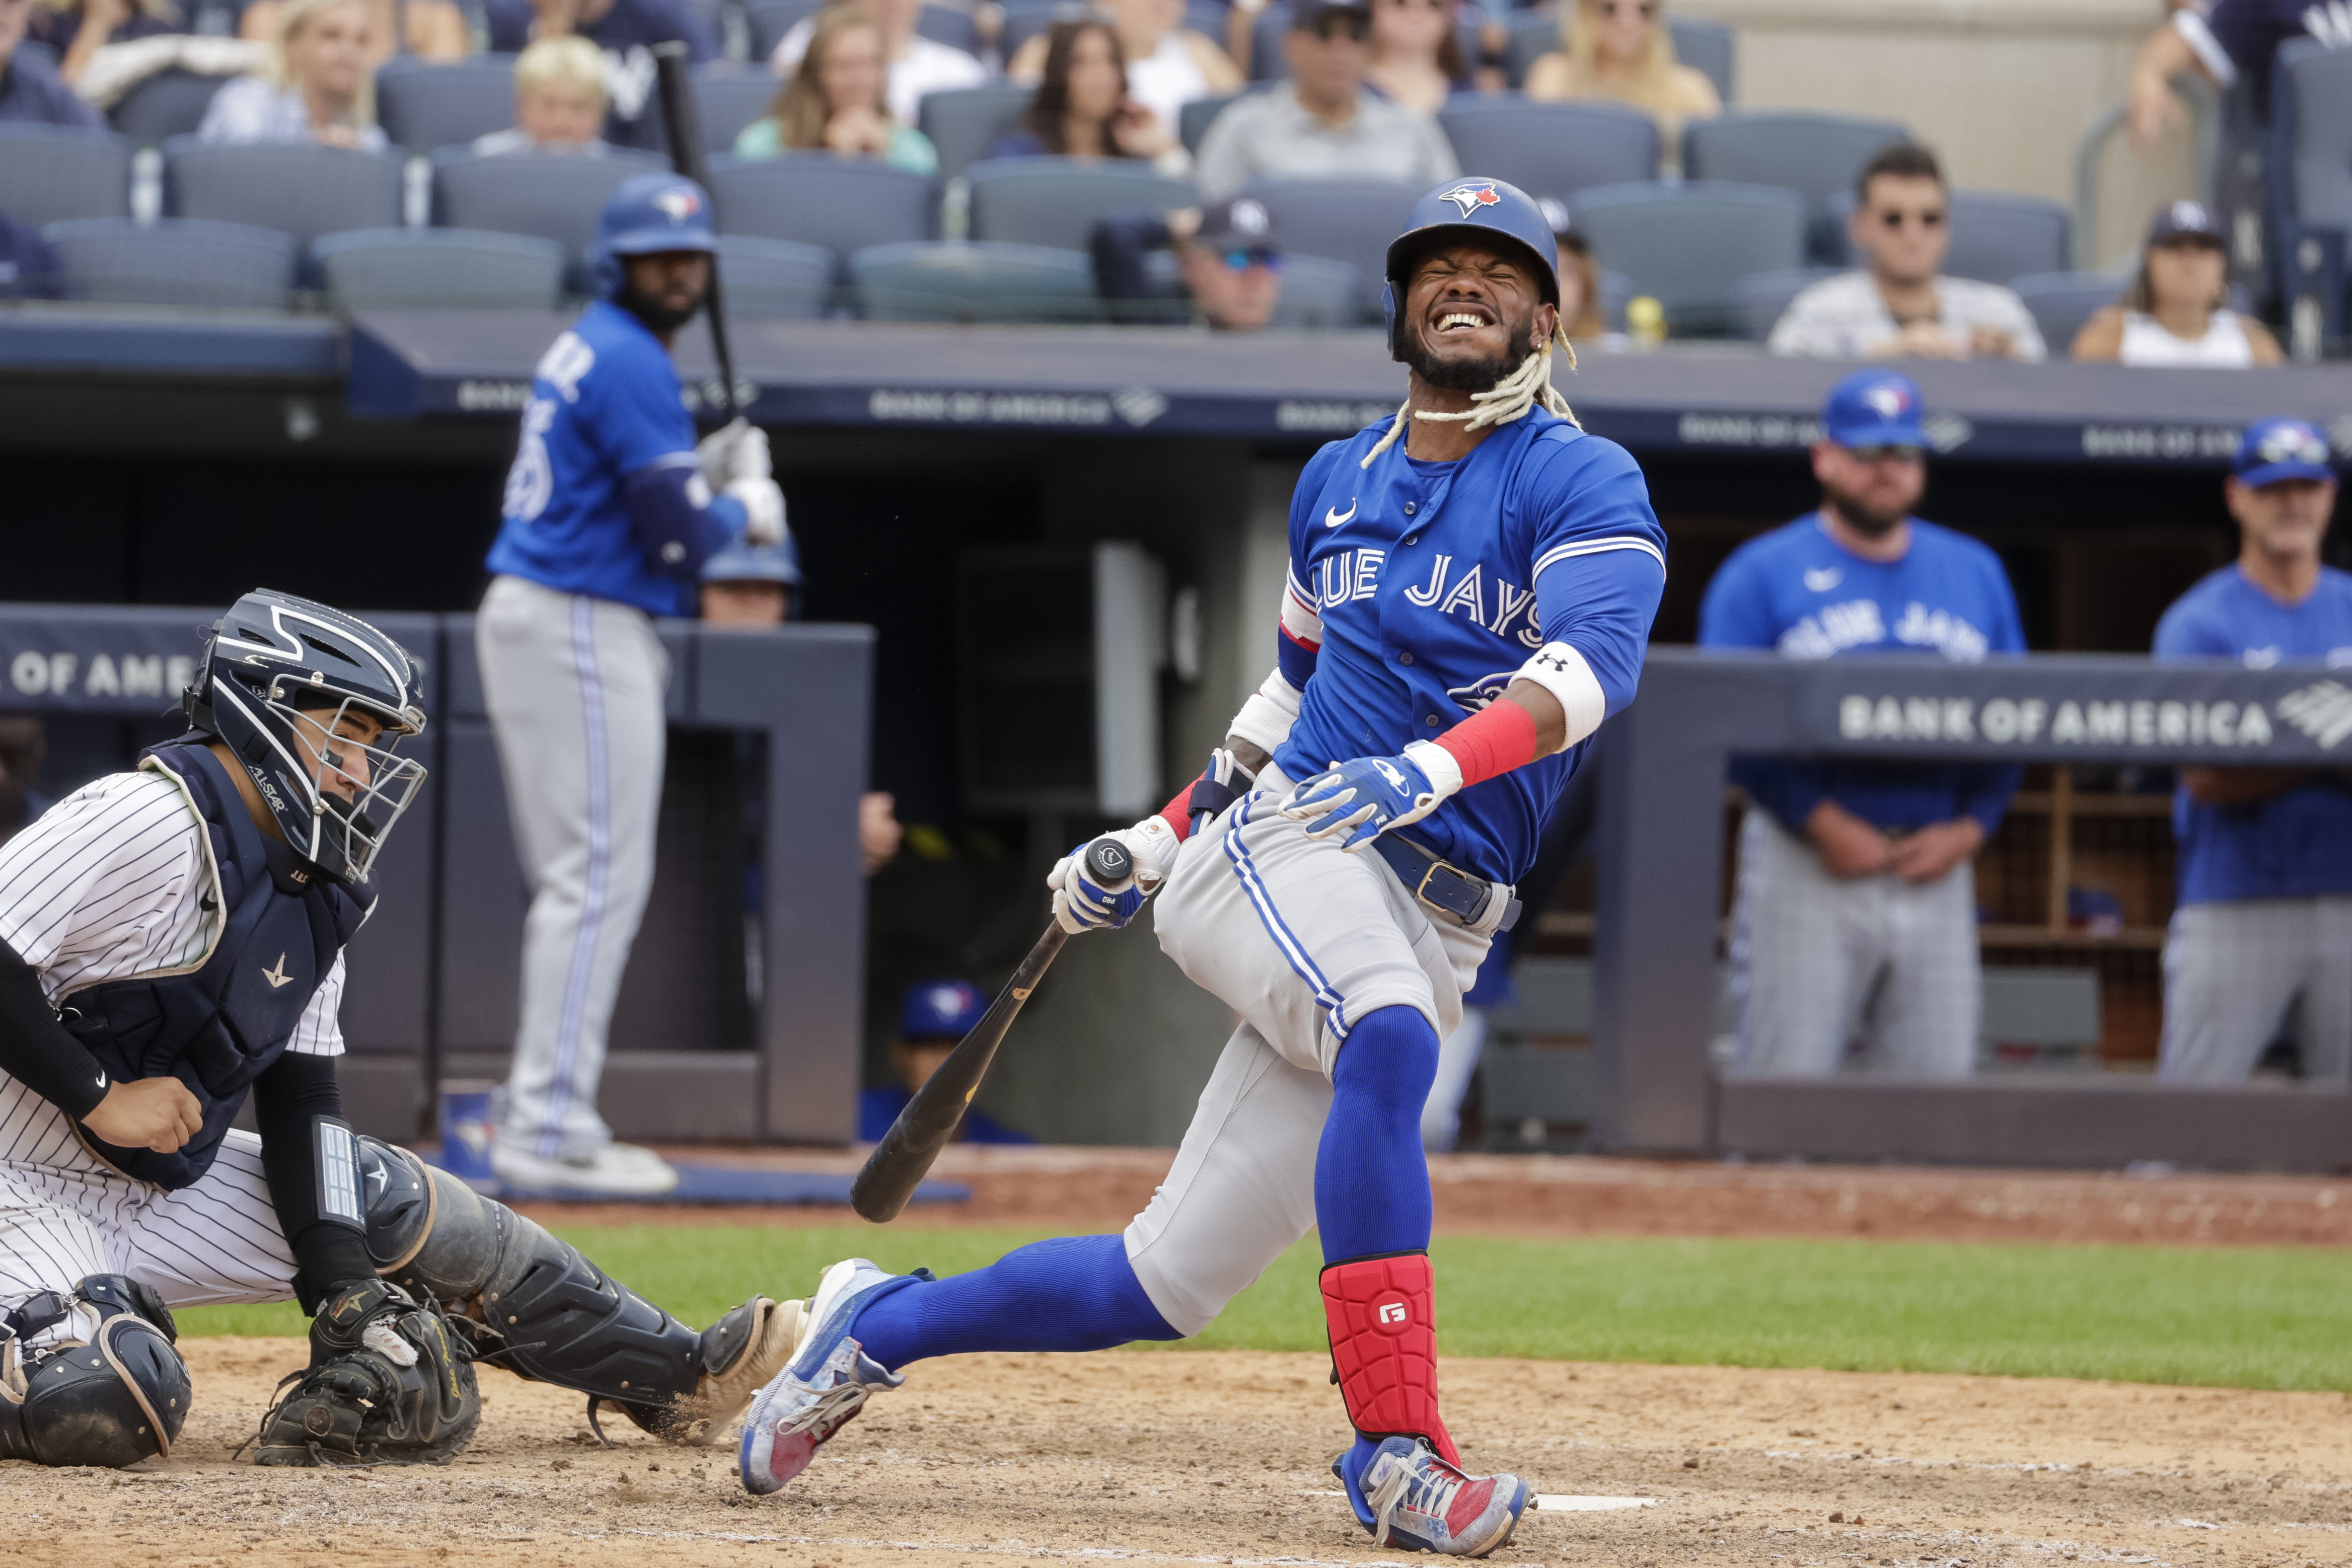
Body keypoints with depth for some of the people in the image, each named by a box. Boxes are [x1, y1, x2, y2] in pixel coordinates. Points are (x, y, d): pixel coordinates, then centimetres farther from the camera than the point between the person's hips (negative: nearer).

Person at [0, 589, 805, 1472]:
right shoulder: (150, 823, -20)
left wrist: (344, 1292, -4)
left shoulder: (313, 889, 9)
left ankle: (679, 1379, 21)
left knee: (412, 1210, 9)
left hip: (174, 1186, 9)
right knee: (104, 1407, -37)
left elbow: (298, 1102, 7)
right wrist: (99, 1094, -26)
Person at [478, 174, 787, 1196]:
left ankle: (543, 1120, 14)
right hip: (582, 626, -11)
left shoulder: (583, 349, 17)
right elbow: (677, 537, -16)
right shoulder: (629, 363, -14)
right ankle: (550, 1129, -14)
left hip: (531, 614, 11)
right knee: (600, 875, -11)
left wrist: (705, 473, 11)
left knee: (578, 881, 13)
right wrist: (745, 512, 3)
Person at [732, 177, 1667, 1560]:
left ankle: (879, 1327, 25)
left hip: (1431, 923, 0)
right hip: (1281, 843, 0)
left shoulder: (1585, 484, 2)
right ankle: (1400, 1455, -40)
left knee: (1161, 1288, 0)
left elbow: (1592, 666, -17)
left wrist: (1428, 768, -33)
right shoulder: (1337, 482, 16)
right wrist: (1151, 846, 23)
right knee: (1391, 1033, -36)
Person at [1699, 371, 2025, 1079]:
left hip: (1937, 869, 4)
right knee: (1788, 1085, -8)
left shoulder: (1976, 574, 16)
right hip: (1811, 864, -4)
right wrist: (1825, 826, -14)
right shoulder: (1763, 573, 4)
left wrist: (1969, 828, -3)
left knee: (1941, 1075, 2)